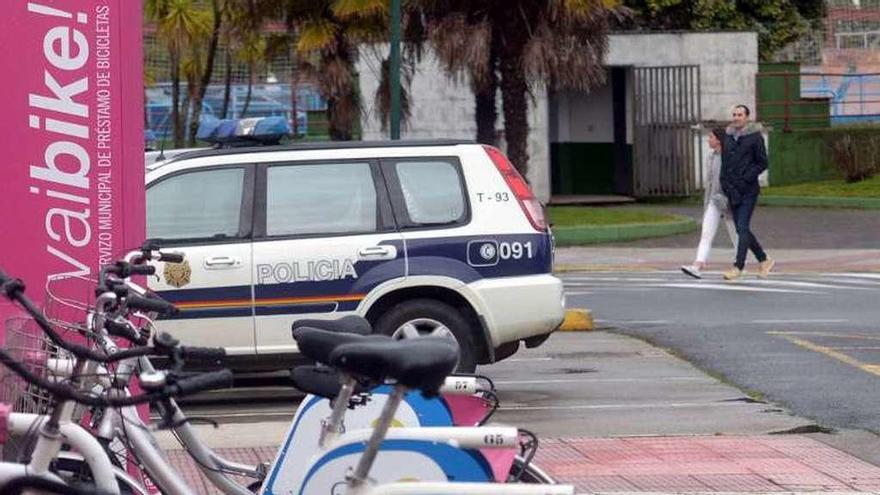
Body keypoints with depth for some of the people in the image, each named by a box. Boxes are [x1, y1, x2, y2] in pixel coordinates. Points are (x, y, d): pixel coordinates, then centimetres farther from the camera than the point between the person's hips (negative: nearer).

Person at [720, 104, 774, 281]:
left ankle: (738, 266, -12)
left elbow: (762, 163, -5)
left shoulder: (755, 137, -5)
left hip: (748, 190, -7)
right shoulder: (728, 137, 11)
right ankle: (764, 260, 23)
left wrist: (746, 178, -14)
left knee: (743, 228, -12)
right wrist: (725, 183, 7)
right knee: (741, 229, 9)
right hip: (733, 191, 7)